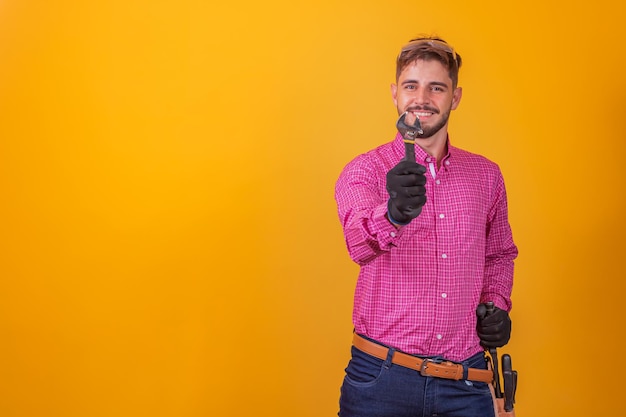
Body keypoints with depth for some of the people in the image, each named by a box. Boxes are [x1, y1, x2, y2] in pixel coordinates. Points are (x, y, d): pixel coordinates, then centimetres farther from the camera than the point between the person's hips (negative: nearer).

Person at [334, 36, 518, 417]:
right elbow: (360, 243, -25)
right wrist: (393, 214, -46)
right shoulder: (364, 171, -5)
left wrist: (496, 307, 3)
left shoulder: (486, 175, 7)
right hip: (382, 376, -2)